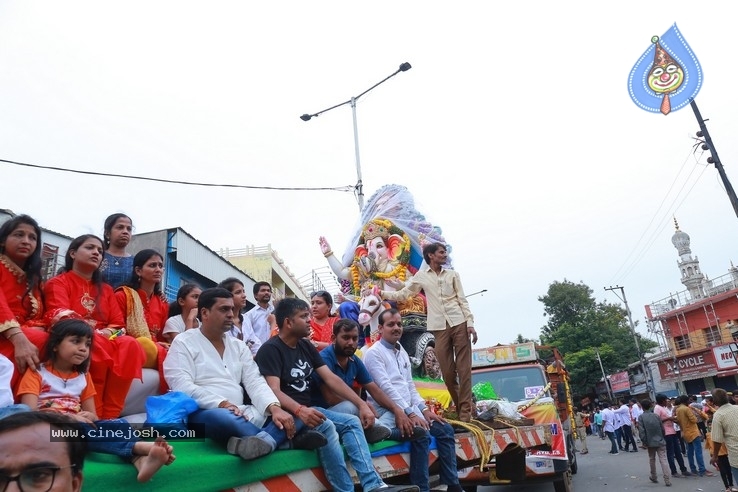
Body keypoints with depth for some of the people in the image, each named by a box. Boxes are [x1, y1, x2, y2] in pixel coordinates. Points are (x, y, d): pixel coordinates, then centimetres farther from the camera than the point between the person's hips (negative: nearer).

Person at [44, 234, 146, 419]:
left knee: (129, 345, -28)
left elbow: (118, 325, 9)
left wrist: (107, 334, -14)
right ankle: (94, 415, -27)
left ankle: (110, 416, -28)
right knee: (98, 346, -37)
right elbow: (61, 318, -13)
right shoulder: (58, 282, 5)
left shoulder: (106, 289, 19)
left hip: (105, 342, 4)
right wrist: (93, 335, -26)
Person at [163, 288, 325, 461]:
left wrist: (274, 408, -15)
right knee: (220, 417, -40)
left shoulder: (238, 345, 16)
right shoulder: (184, 343, 0)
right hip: (203, 414, -6)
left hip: (239, 414, 6)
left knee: (288, 418, -14)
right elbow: (182, 387, -13)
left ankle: (256, 442, -40)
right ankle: (273, 439, -27)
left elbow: (255, 382, 5)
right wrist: (222, 404, -24)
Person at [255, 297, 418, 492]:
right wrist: (299, 410, -42)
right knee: (325, 426, -31)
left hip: (308, 410, 8)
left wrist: (362, 404, -3)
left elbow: (331, 379, 6)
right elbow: (273, 391, -23)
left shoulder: (306, 346, 11)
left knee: (352, 422, -9)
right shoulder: (270, 350, -11)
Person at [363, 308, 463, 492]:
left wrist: (424, 409, 3)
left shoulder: (402, 352, 18)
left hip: (407, 409, 9)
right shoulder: (373, 353, -8)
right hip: (388, 411, -8)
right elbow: (387, 388, -18)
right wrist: (410, 413, -22)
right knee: (421, 433, -29)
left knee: (445, 429, -1)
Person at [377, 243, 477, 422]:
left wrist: (470, 323, -2)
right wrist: (382, 293, 0)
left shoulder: (453, 274, 10)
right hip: (440, 327, 0)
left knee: (464, 369, -3)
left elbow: (462, 300, 7)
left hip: (459, 323, 0)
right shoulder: (421, 276, 8)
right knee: (447, 372, 2)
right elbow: (403, 294, 11)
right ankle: (460, 408, 18)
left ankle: (465, 413, 1)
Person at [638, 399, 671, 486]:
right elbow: (662, 428, 4)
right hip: (660, 441, 1)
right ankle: (667, 480, -9)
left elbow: (641, 431, -13)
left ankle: (654, 477, 28)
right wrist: (663, 439, 18)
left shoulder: (641, 417, -7)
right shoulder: (656, 415, 1)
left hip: (650, 442, -1)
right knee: (663, 460, -3)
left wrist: (644, 442, -5)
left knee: (652, 459, 16)